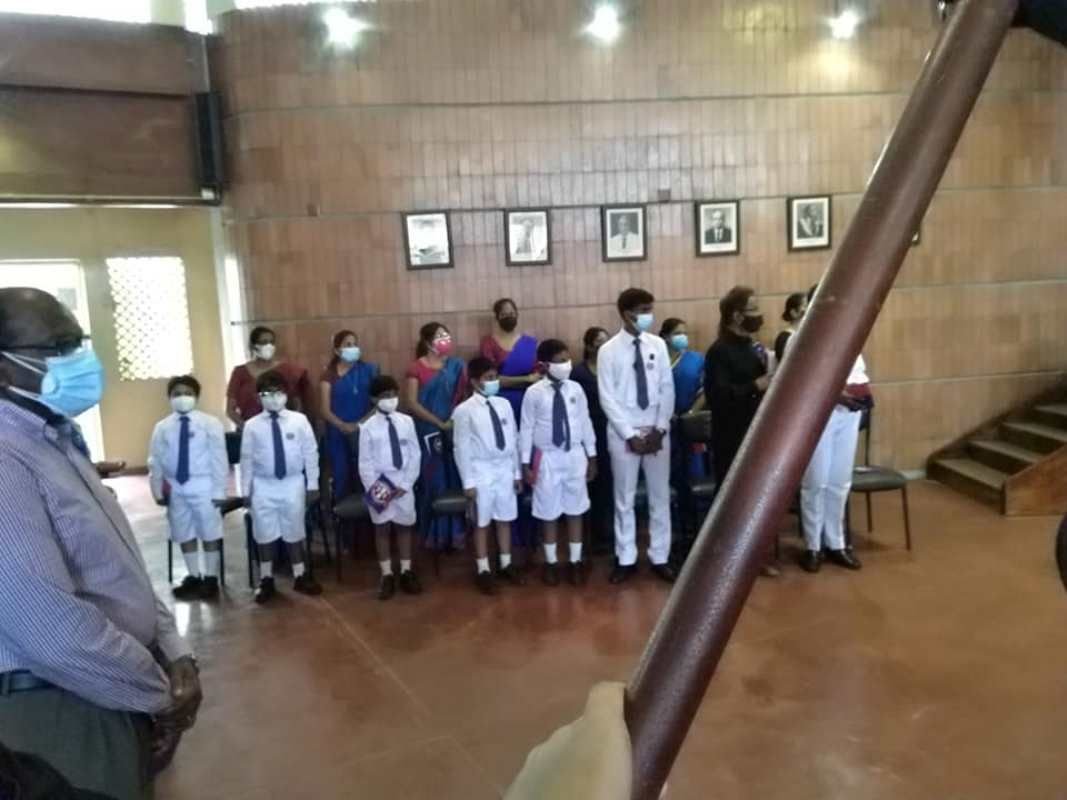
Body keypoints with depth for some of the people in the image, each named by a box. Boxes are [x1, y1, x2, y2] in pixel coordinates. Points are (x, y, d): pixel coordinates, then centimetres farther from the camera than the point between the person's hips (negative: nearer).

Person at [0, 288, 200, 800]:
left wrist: (174, 653, 3)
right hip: (61, 715, -9)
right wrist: (161, 694, -14)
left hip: (113, 700, 9)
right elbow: (53, 629, -28)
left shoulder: (54, 442, 10)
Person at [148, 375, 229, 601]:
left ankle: (210, 578, 20)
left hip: (203, 486, -3)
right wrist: (158, 490, 4)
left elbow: (219, 458, -7)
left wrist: (219, 490, -9)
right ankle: (194, 576, 29)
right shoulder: (162, 427, 1)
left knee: (210, 534, 7)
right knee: (184, 534, 14)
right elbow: (155, 461, 6)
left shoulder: (210, 423, -8)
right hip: (175, 488, 3)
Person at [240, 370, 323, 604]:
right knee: (264, 535, 11)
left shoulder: (299, 420, -7)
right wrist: (245, 489, 1)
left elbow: (310, 453, -2)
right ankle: (266, 580, 28)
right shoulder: (252, 425, -6)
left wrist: (312, 484, -1)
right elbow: (247, 459, 0)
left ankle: (300, 576, 31)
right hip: (263, 486, 0)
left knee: (294, 532, 13)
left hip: (293, 483, 0)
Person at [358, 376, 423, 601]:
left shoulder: (406, 421, -1)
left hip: (404, 484, 2)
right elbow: (365, 462, -5)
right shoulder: (368, 427, -6)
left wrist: (406, 483, -7)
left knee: (404, 527, 11)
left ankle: (406, 572, 25)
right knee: (381, 529, 8)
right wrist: (374, 487, -13)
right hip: (379, 484, -1)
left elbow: (415, 455, 0)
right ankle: (387, 575, 20)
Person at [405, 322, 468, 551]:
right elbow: (412, 404, -8)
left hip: (454, 430, 2)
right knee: (433, 481, 4)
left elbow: (464, 395, 3)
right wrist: (440, 423, -13)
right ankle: (435, 534, 16)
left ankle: (455, 532, 17)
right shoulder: (416, 368, -3)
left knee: (454, 479, 6)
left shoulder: (457, 365, 6)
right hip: (428, 432, -2)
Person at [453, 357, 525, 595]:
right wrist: (468, 481, -9)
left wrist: (517, 472, 9)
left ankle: (506, 565, 31)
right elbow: (462, 448, -9)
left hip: (505, 470, 4)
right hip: (482, 472, -4)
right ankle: (483, 570, 22)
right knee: (482, 523, 8)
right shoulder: (465, 410, -11)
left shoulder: (504, 404, 2)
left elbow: (513, 439, 7)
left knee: (505, 519, 15)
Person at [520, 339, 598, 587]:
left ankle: (575, 561, 27)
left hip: (575, 456, 2)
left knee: (575, 511, 12)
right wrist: (526, 464, -4)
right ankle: (551, 562, 27)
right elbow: (526, 429, -4)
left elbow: (585, 423, 5)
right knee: (549, 513, 9)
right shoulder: (534, 393, -9)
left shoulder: (576, 389, -1)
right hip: (547, 458, -2)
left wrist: (591, 456, 8)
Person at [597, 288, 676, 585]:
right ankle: (626, 559, 20)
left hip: (657, 432, 3)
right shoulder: (609, 351, -6)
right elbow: (608, 399, -8)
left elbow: (667, 389, 2)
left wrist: (660, 429, -7)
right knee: (625, 499, 7)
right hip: (624, 434, -2)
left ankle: (660, 557, 22)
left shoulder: (658, 345, 2)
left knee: (660, 496, 9)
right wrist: (631, 435, -12)